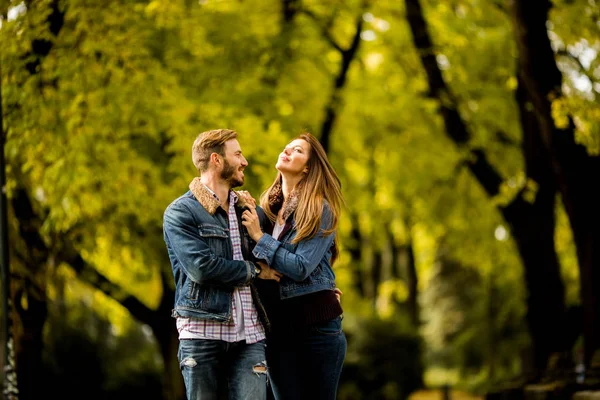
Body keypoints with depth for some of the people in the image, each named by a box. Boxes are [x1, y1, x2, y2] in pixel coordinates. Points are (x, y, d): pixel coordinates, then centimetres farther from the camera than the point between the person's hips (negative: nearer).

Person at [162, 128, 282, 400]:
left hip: (249, 335, 5)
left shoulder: (244, 209, 20)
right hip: (203, 333, -4)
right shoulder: (180, 212, -1)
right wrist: (254, 270, -3)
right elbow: (201, 266, -15)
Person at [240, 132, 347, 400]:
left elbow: (300, 268, -15)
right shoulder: (266, 209, 10)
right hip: (277, 326, 5)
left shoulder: (320, 210, -6)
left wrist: (260, 237, -11)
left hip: (317, 326, -5)